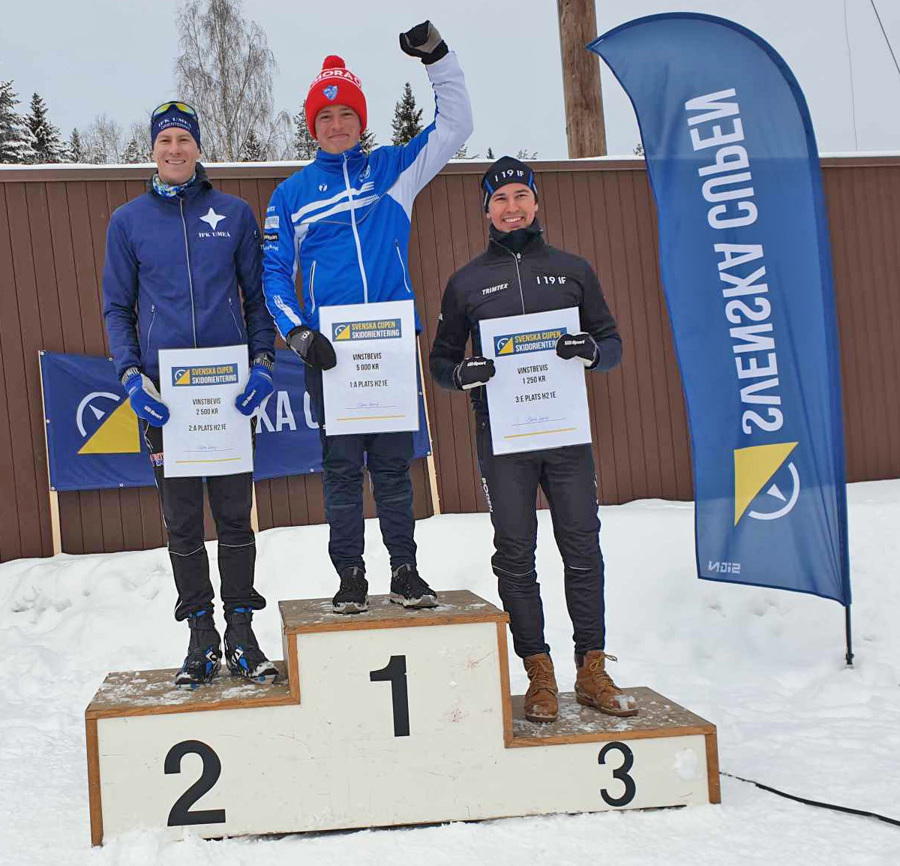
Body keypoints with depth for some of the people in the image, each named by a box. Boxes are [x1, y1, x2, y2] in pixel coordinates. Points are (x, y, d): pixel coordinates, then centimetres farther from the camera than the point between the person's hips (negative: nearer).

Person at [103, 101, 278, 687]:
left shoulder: (236, 214, 8)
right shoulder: (128, 221, 8)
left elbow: (257, 296, 11)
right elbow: (117, 308, 10)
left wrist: (263, 361, -4)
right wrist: (131, 374, -5)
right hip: (163, 389, 0)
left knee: (235, 512, 2)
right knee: (182, 519, 4)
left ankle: (242, 629, 13)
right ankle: (201, 634, 13)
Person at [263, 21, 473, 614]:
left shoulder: (393, 170, 11)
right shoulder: (292, 194, 9)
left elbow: (455, 126, 10)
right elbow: (274, 275, 7)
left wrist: (436, 56, -1)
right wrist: (299, 335, -8)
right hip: (329, 349, 0)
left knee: (394, 464, 6)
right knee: (342, 466, 2)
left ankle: (406, 570, 15)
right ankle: (351, 576, 12)